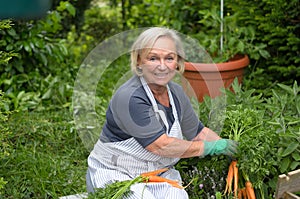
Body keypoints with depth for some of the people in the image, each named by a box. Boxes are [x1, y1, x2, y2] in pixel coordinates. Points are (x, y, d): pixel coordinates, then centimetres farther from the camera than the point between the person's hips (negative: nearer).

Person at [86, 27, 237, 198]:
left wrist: (226, 148, -1)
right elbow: (162, 146, -26)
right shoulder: (129, 98, -24)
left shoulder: (176, 92, 1)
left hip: (159, 174, 6)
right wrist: (210, 148, -16)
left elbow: (198, 131, 12)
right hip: (115, 174, -5)